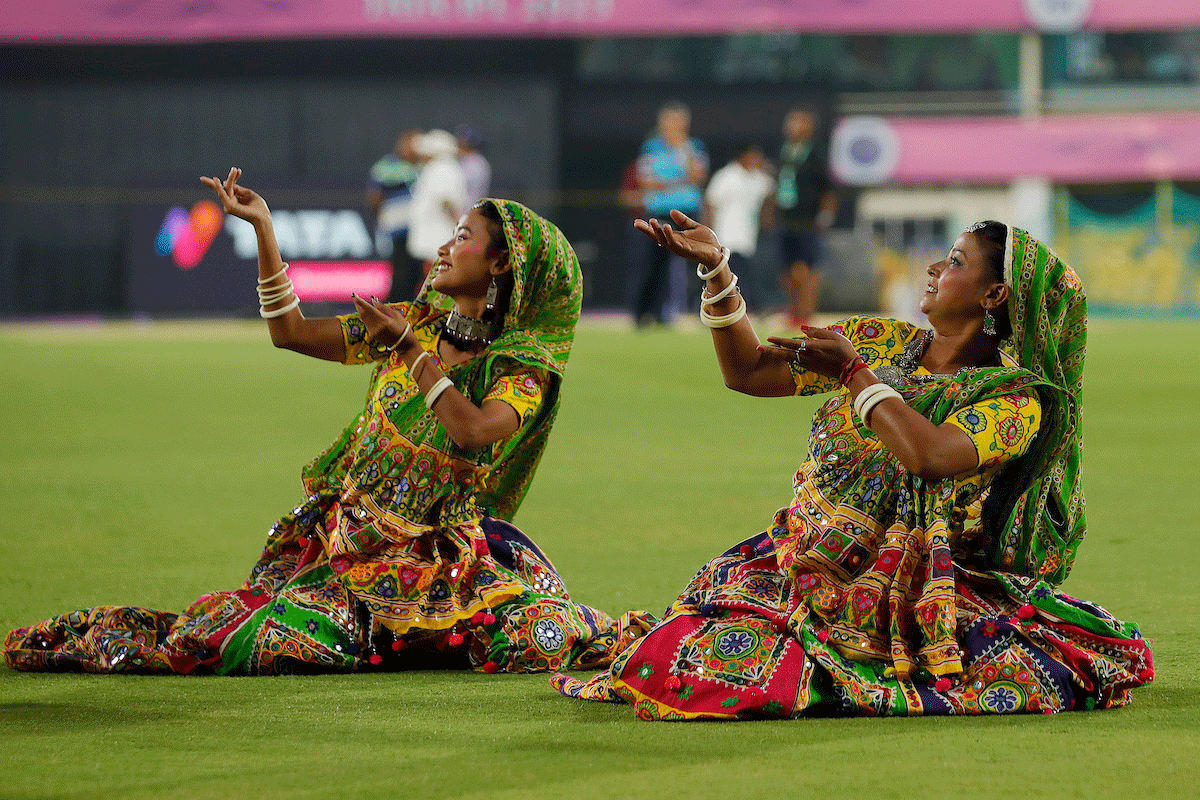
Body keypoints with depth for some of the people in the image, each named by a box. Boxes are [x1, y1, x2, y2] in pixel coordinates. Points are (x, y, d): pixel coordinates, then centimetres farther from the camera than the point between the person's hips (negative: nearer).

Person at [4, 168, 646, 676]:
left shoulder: (527, 367, -4)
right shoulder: (418, 322, 8)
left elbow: (472, 432, -23)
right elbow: (291, 332, 8)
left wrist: (410, 349, -18)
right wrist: (263, 230, 3)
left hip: (449, 542, -2)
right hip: (356, 523, 2)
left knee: (545, 638, -23)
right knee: (279, 638, -19)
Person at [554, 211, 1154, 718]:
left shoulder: (1016, 398, -7)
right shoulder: (880, 342, 10)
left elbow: (931, 456, -25)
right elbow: (748, 372, 12)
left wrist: (853, 373, -14)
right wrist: (716, 270, 1)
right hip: (799, 566, 3)